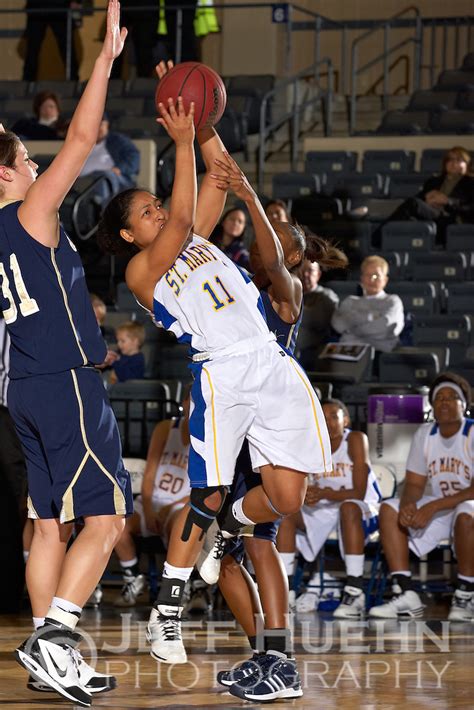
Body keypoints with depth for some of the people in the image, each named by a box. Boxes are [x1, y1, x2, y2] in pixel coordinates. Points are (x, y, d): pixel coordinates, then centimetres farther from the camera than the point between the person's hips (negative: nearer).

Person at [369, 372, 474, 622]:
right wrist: (408, 505, -20)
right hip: (437, 509, 6)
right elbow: (414, 483, 5)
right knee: (389, 509, -12)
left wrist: (433, 507, -30)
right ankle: (405, 594, -20)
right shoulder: (425, 434, 4)